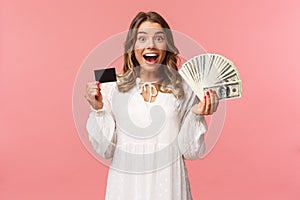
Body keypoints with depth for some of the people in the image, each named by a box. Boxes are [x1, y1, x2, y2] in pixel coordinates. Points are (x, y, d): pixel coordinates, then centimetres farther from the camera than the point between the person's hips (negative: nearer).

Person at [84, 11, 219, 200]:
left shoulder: (184, 90, -5)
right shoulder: (112, 88, -5)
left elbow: (191, 152, -2)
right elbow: (105, 150, -4)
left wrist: (196, 115, -15)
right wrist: (98, 110, -15)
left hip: (168, 185, 0)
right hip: (126, 185, 0)